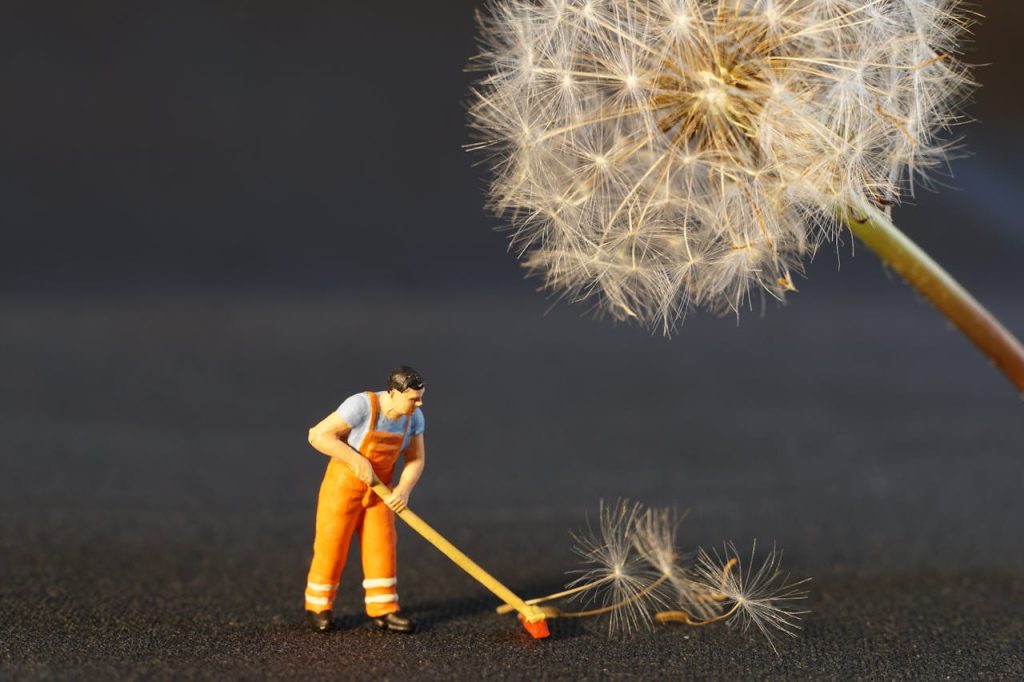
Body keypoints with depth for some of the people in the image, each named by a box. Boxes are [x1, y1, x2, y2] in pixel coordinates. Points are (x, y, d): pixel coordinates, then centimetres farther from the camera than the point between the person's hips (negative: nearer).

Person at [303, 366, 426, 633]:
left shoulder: (414, 417, -10)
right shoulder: (362, 406, -29)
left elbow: (416, 459, -3)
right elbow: (318, 435, -28)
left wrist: (404, 489, -21)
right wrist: (357, 461, -32)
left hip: (378, 488, 5)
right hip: (343, 482, -5)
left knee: (381, 546, 1)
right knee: (331, 545, 1)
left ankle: (382, 610, 8)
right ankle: (318, 606, 18)